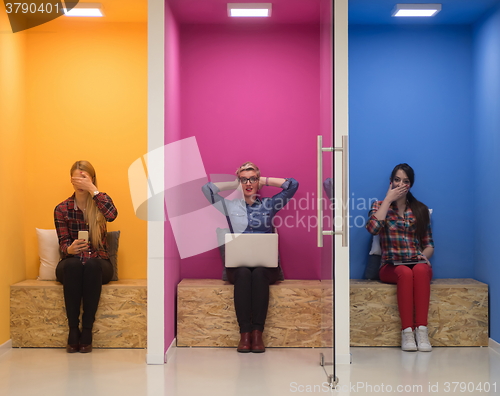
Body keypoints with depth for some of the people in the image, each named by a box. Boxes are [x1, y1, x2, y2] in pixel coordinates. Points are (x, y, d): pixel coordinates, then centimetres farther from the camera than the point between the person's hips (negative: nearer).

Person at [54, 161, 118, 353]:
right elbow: (63, 243, -5)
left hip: (98, 264, 0)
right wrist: (70, 249, -29)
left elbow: (111, 215, -22)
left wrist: (92, 189, -20)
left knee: (91, 264, -36)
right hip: (70, 266, 0)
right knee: (73, 263, -36)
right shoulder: (61, 209, 3)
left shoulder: (101, 201, 3)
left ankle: (87, 329, -32)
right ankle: (73, 329, -31)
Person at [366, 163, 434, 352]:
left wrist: (425, 255, -8)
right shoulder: (380, 206, 11)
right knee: (405, 272, -37)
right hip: (391, 266, -1)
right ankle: (407, 331, -39)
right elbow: (372, 228, -12)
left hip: (418, 264, 2)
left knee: (420, 270, -35)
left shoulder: (421, 209, 17)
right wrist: (388, 199, -6)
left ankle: (421, 330, -41)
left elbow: (429, 244, 16)